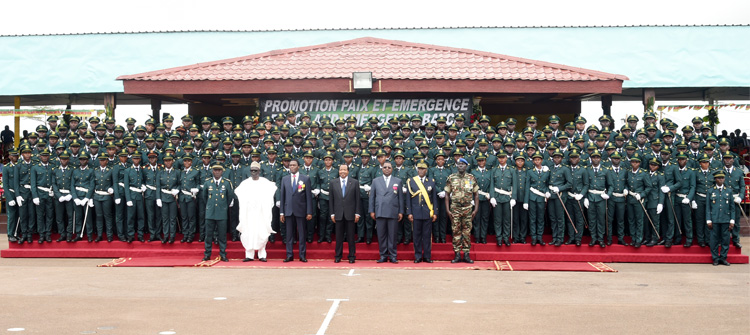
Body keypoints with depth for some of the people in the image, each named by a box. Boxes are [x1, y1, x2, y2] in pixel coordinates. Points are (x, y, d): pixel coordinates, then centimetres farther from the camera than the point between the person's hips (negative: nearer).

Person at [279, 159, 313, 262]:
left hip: (301, 210, -2)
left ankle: (302, 256, 9)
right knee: (289, 234, 5)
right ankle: (289, 255, 12)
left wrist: (309, 212, -5)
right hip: (288, 210, 2)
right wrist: (281, 212, 4)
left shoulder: (305, 179, 4)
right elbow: (282, 196, 10)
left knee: (302, 234, 2)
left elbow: (309, 196, 1)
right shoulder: (284, 179, 11)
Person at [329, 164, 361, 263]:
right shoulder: (333, 183, 7)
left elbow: (357, 199, 2)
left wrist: (357, 213, -3)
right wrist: (332, 213, 1)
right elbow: (331, 199, 7)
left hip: (350, 214, -1)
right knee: (339, 237, 5)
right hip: (338, 214, 1)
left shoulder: (355, 182, 4)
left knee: (351, 236, 3)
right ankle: (338, 256, 14)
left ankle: (352, 256, 11)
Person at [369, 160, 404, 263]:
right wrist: (371, 211, 4)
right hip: (380, 212, 1)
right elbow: (372, 196, 11)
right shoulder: (376, 181, 13)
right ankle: (383, 256, 9)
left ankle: (393, 256, 7)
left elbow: (400, 197, 9)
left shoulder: (398, 181, 12)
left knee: (392, 235, 0)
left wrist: (401, 212, 3)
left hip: (393, 213, -1)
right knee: (381, 235, 1)